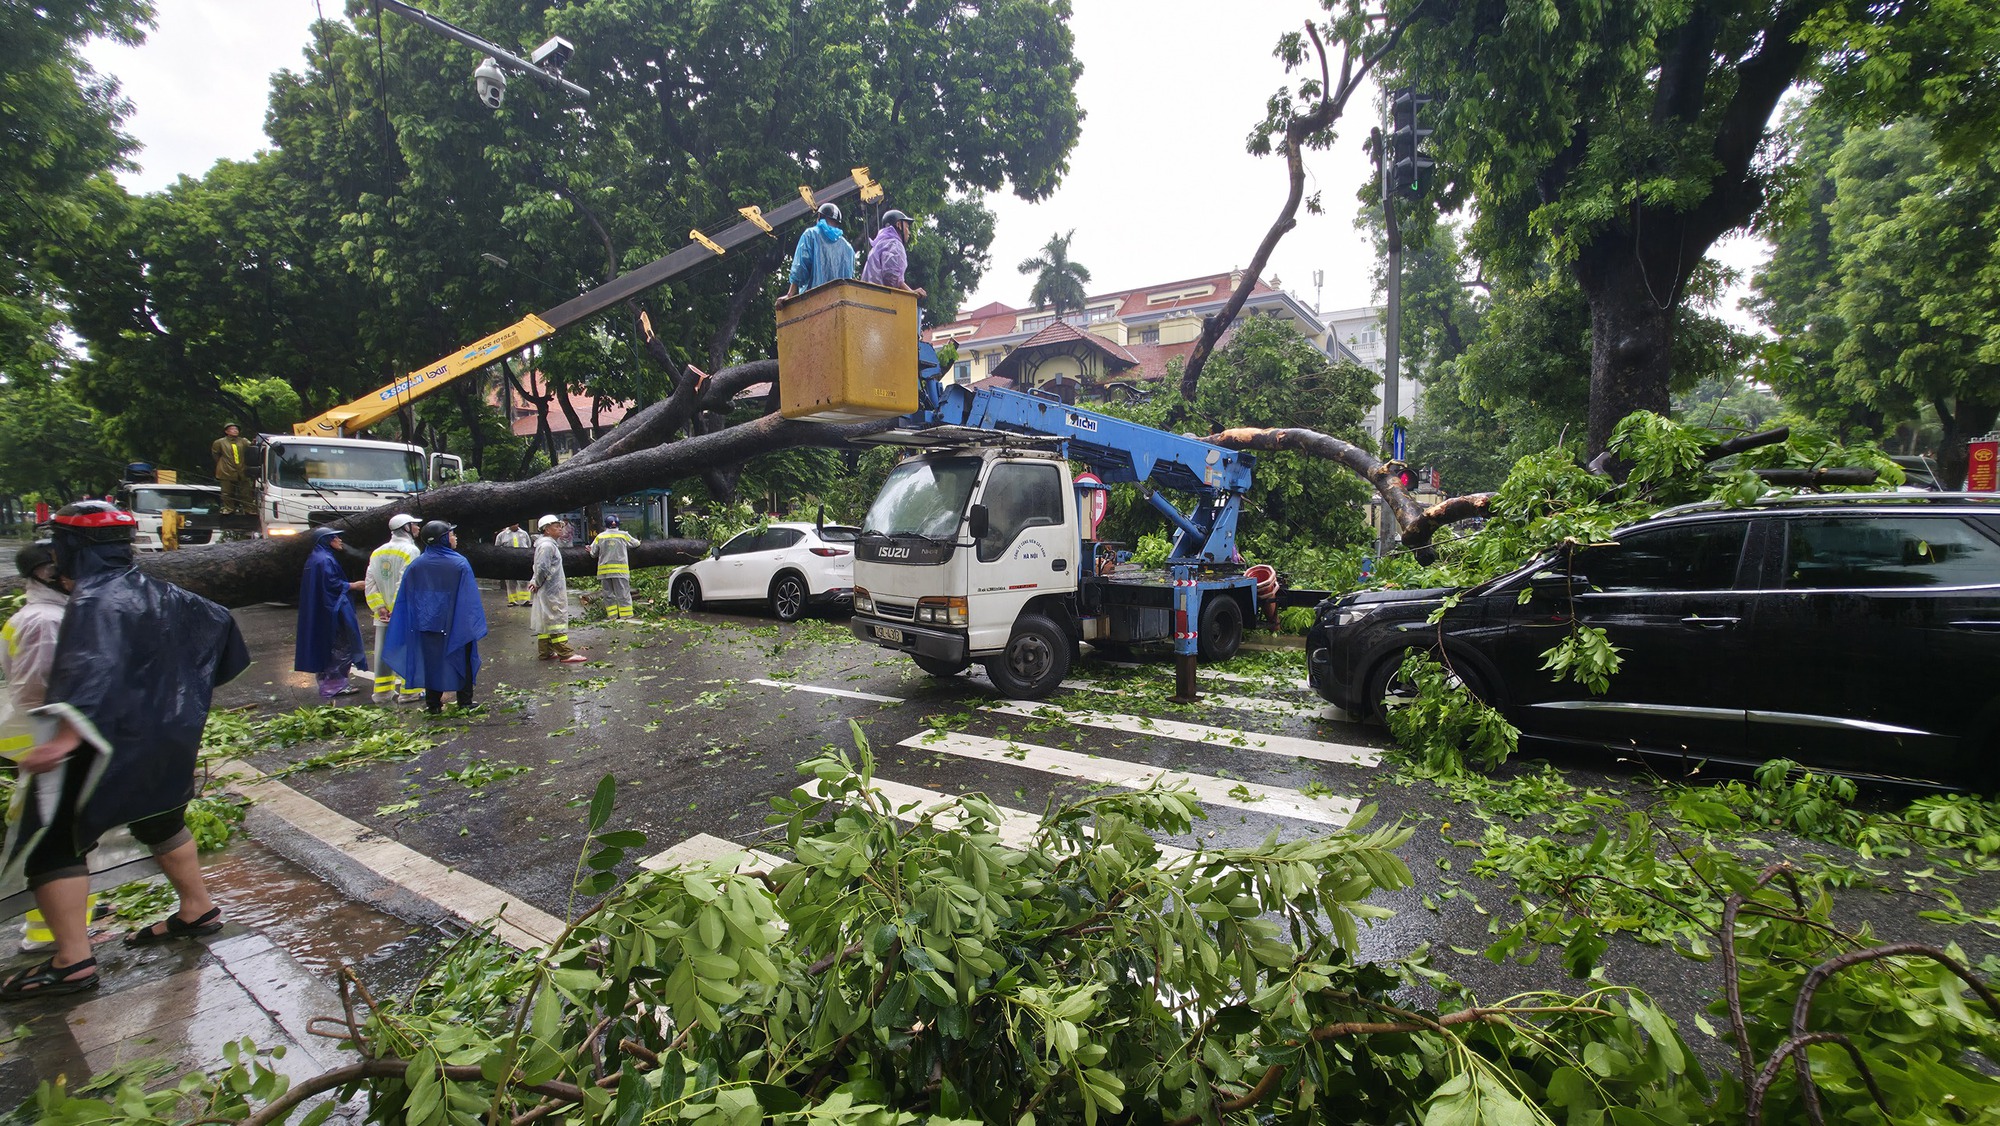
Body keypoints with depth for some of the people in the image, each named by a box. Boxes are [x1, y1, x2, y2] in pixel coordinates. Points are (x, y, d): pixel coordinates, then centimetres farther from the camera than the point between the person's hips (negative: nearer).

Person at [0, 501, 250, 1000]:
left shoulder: (95, 601, -20)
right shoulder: (155, 592, 5)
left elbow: (94, 673, -33)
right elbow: (216, 620, 18)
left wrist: (64, 740, -39)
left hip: (110, 747, -8)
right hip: (166, 740, 8)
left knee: (50, 842, 3)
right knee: (161, 823, 22)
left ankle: (73, 962, 6)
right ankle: (197, 911, 33)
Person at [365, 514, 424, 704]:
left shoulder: (377, 553, 12)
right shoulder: (410, 550, -10)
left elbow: (369, 584, 5)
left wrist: (380, 607, 0)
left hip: (383, 613, 6)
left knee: (383, 651, 11)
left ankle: (383, 691, 17)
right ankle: (408, 691, 4)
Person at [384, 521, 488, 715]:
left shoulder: (416, 565, -3)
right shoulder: (459, 563, -14)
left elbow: (405, 598, 4)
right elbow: (470, 597, -13)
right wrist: (476, 623, -6)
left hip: (428, 623, 3)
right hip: (456, 624, -3)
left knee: (431, 662, 14)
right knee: (461, 660, 11)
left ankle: (433, 704, 19)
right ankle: (465, 702, 15)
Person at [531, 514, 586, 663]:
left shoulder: (549, 544, 14)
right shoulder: (547, 545, -17)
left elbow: (540, 567, 19)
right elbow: (542, 568, -25)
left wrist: (534, 581, 7)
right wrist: (537, 583, -11)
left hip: (550, 591, 10)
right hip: (552, 591, -10)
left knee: (544, 621, 13)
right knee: (557, 619, -6)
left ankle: (545, 652, 21)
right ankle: (566, 654, -3)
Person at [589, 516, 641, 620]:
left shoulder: (600, 537, 3)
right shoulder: (624, 535, 0)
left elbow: (593, 553, 5)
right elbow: (635, 543, 15)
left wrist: (590, 551, 29)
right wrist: (638, 542, 38)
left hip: (604, 570, 2)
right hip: (620, 569, -2)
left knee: (608, 593, 9)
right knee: (623, 593, 2)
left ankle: (612, 615, 10)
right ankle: (625, 615, 2)